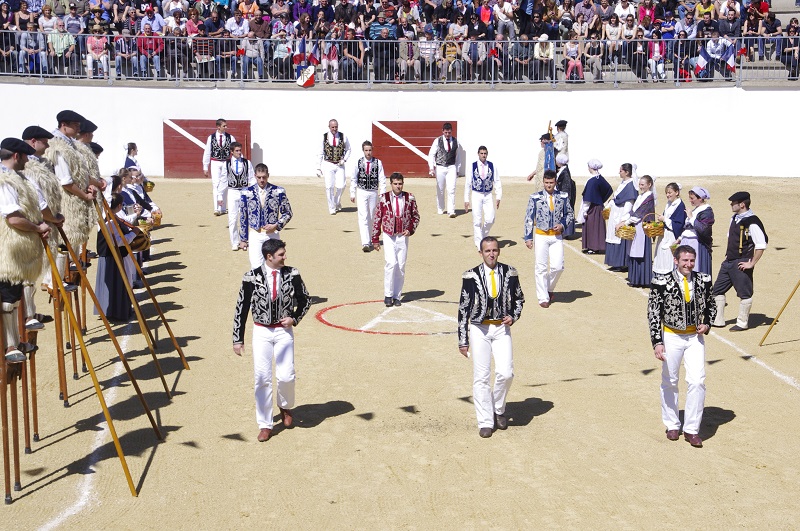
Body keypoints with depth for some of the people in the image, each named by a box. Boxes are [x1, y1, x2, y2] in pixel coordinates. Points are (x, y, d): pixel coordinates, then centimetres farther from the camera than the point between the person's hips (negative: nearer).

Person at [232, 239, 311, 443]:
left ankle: (286, 407, 29)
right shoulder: (252, 277, -9)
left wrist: (294, 319, -6)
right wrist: (238, 339, -2)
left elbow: (305, 300, 10)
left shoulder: (292, 274, -4)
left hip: (284, 331, 1)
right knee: (262, 378, 0)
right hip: (261, 332, -1)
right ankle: (265, 425, 13)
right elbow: (241, 309, -2)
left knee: (286, 376, -5)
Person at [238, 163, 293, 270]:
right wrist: (243, 239, 7)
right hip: (255, 235, 0)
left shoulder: (278, 191, -2)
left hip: (272, 234, 1)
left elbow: (287, 213, 6)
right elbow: (243, 217, 6)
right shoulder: (247, 192, -1)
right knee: (256, 268, -9)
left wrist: (276, 226, -10)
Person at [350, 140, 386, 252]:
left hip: (373, 193, 1)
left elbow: (382, 179, -1)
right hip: (361, 192, -1)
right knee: (363, 217, -10)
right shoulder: (358, 163, -1)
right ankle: (365, 243, -17)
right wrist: (352, 194, 6)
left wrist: (382, 193, -9)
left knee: (372, 218, 11)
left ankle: (370, 240, 25)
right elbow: (353, 179, 7)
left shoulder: (378, 163, -2)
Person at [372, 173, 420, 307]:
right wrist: (375, 239, 1)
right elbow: (377, 219, 2)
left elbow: (416, 216, 11)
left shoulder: (409, 198, 2)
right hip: (389, 236, -2)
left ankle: (396, 296, 15)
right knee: (391, 263, -17)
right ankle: (388, 295, -7)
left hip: (403, 237, 2)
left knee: (401, 266, 4)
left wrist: (410, 230, -6)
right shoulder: (384, 198, -2)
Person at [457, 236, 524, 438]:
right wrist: (463, 340, -1)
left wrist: (514, 316, -3)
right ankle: (485, 422, 8)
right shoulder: (471, 276, -4)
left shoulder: (510, 273, 1)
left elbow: (519, 298, 17)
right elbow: (463, 309, 0)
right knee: (480, 377, -1)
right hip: (479, 329, -1)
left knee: (505, 373, -11)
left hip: (501, 328, 1)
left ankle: (498, 410, 15)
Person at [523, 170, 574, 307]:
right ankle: (543, 298, 9)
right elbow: (529, 218, 0)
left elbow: (570, 214, 12)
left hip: (557, 236, 2)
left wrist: (562, 225, -7)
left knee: (558, 267, -5)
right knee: (541, 268, 0)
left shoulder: (563, 197, 2)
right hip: (541, 236, -1)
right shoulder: (535, 197, -3)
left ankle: (549, 288, 24)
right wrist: (528, 238, -4)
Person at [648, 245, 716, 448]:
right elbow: (653, 313, -11)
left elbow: (711, 305, 14)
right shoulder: (662, 283, -14)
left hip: (695, 337, 2)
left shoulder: (703, 281, -3)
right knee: (669, 382, 11)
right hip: (672, 337, -2)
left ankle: (691, 429, 5)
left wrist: (707, 325, -4)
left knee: (697, 381, -7)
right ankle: (672, 425, 30)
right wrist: (657, 342, -18)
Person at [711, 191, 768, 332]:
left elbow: (761, 244, -21)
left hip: (741, 264, -9)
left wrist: (752, 263, -17)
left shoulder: (752, 222, -18)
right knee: (717, 290, 12)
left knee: (744, 293, 3)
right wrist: (728, 253, 16)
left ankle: (742, 323, 15)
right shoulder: (734, 219, 10)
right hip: (728, 262, 9)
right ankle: (718, 320, 21)